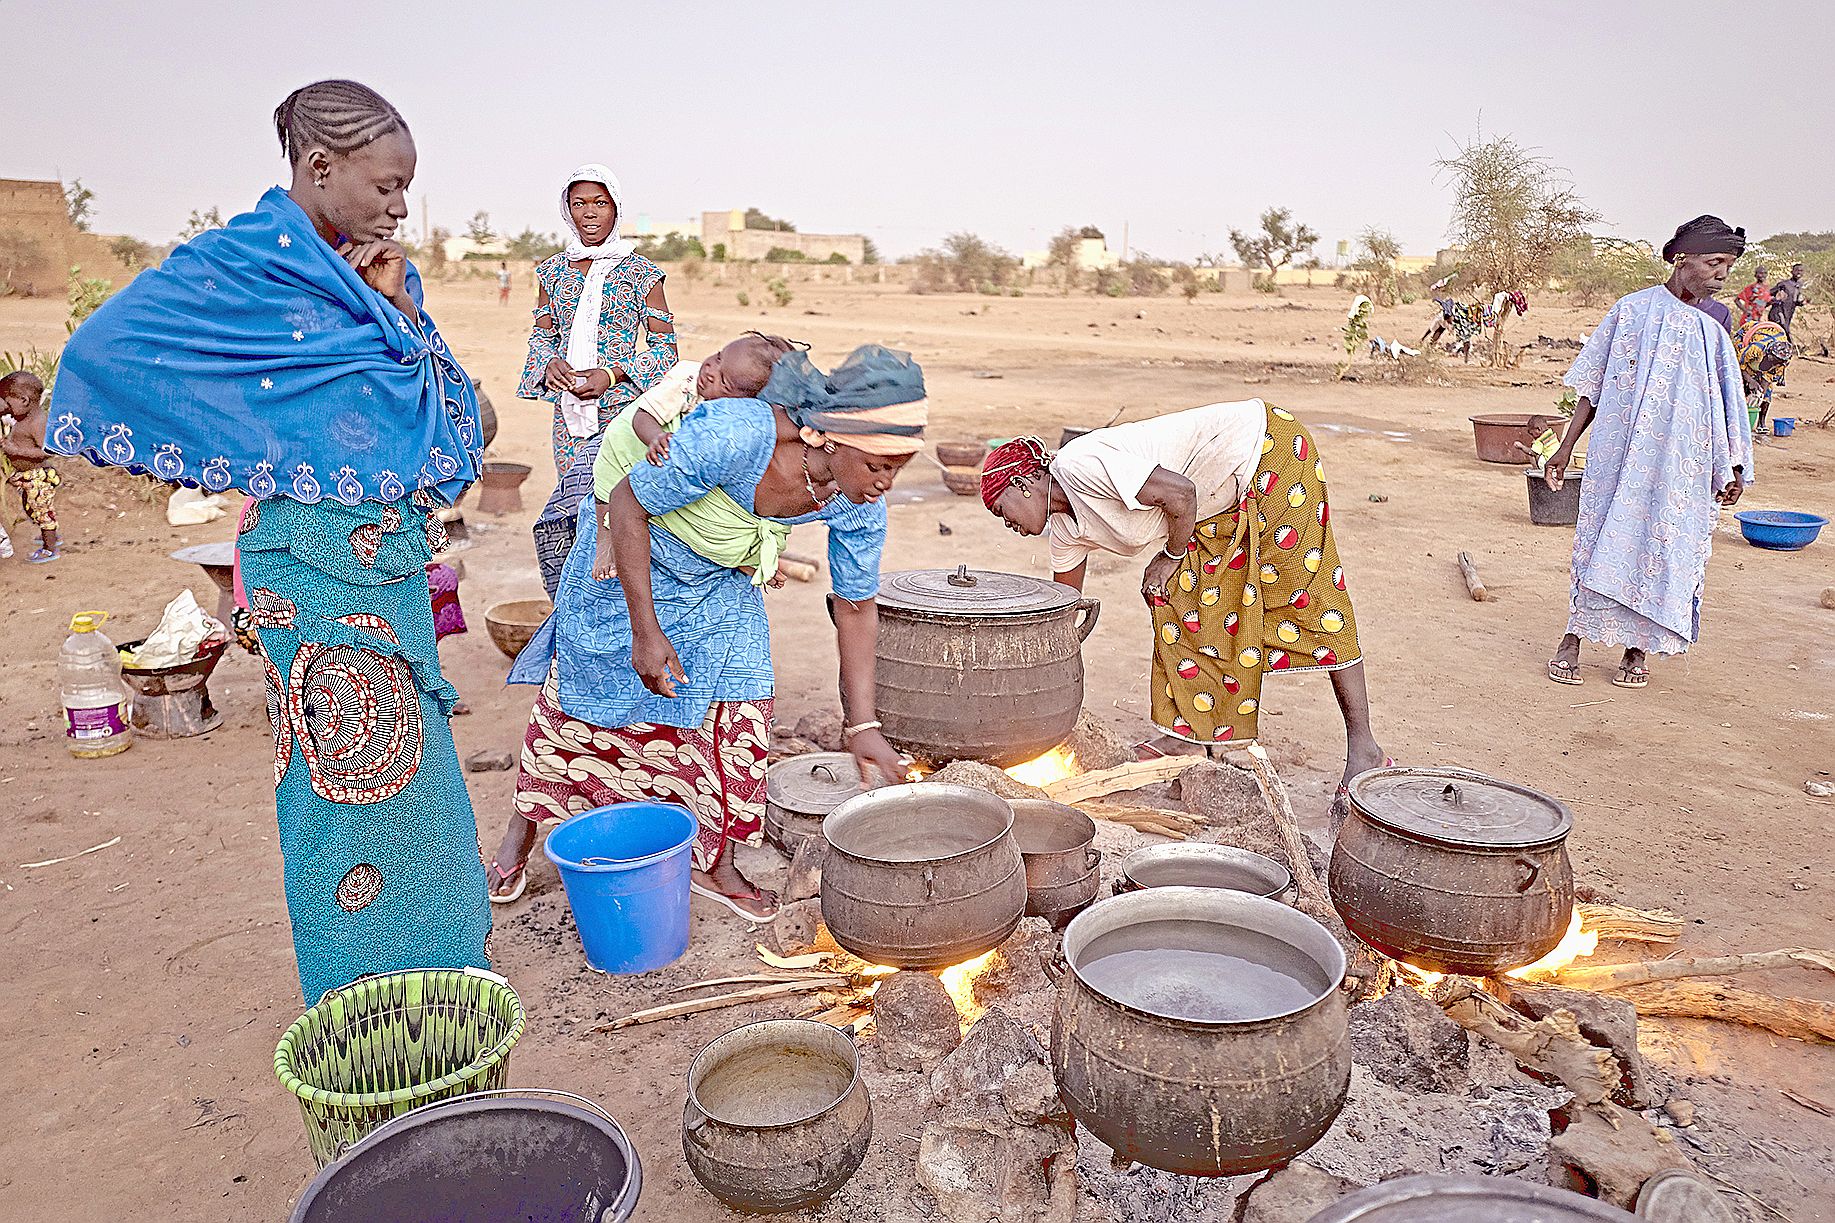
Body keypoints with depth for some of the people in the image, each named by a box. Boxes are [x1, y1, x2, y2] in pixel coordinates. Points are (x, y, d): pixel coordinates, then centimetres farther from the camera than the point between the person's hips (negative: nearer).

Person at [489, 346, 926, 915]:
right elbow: (626, 503, -28)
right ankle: (522, 828, 32)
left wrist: (862, 726, -10)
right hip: (629, 556, -4)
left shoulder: (859, 503, -23)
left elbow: (856, 609, -10)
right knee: (579, 695, 9)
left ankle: (714, 863, 16)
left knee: (739, 708, -3)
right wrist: (646, 632, -28)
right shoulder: (733, 435, -42)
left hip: (721, 582, 4)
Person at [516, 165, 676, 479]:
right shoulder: (554, 270, 11)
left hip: (621, 407, -4)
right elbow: (542, 335, 17)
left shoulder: (639, 271, -1)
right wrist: (550, 363, -7)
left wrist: (611, 375, -14)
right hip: (567, 409, 4)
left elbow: (665, 347, -2)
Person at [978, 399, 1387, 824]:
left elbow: (1180, 493, -25)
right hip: (1225, 503, 9)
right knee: (1179, 595, 3)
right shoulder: (1066, 528, 6)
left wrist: (1172, 556, -10)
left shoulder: (1078, 464, -23)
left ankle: (1362, 748, -4)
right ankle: (1190, 733, 10)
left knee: (1305, 596, -8)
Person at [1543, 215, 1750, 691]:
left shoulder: (1712, 334, 10)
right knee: (1603, 541, -2)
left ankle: (1637, 650, 13)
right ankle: (1572, 640, 7)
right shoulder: (1631, 310, 2)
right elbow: (1591, 386, 4)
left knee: (1661, 548, 3)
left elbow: (1727, 411, 13)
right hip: (1618, 454, -3)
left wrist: (1733, 470, 4)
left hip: (1680, 467, 3)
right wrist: (1566, 446, 1)